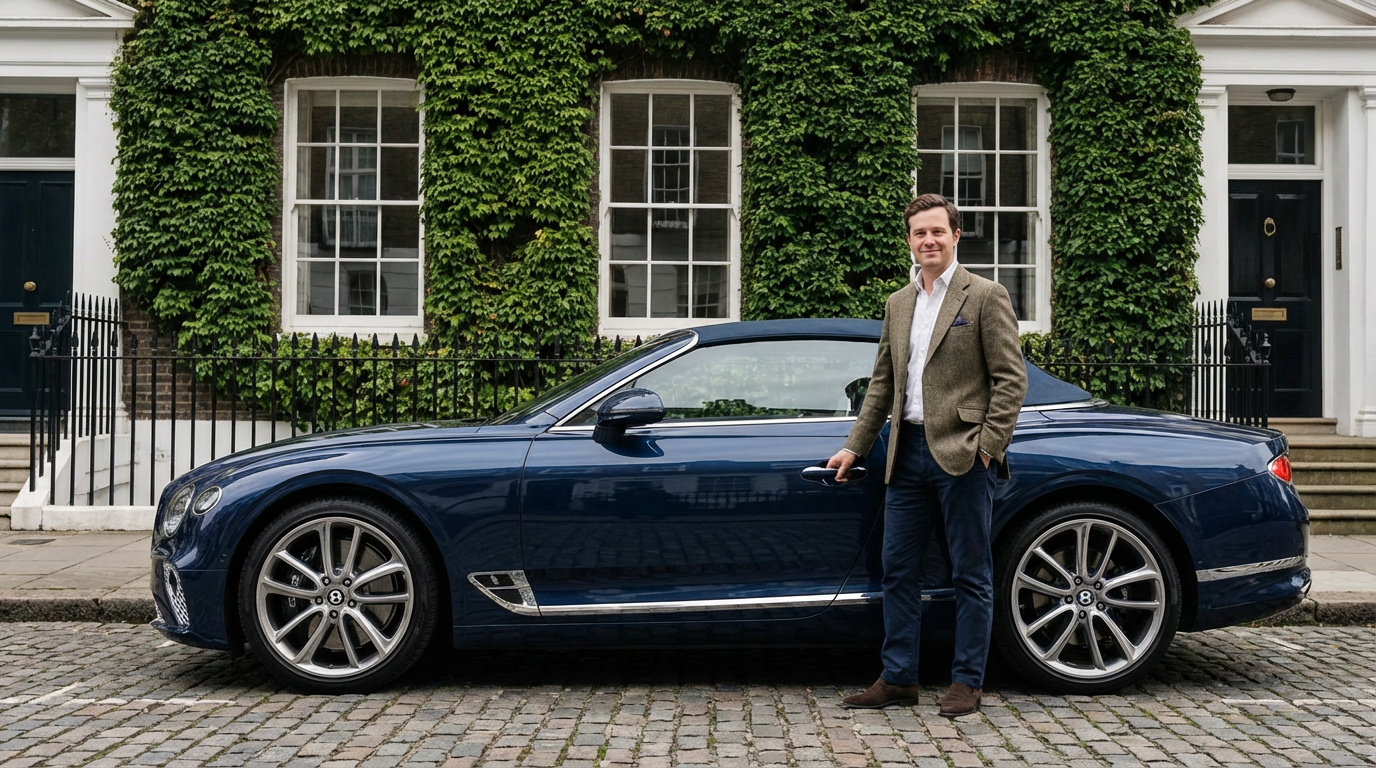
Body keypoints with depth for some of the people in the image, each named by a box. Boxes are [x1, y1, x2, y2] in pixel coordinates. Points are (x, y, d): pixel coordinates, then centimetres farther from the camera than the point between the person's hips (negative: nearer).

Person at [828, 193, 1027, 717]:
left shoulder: (986, 297, -3)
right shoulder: (898, 304, 16)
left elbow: (1011, 378, -7)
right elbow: (883, 383, 20)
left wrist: (987, 447, -13)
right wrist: (855, 446, 15)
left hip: (961, 456, -6)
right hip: (909, 453, 6)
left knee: (970, 575, 3)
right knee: (898, 571, 8)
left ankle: (967, 682, 12)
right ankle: (898, 679, 17)